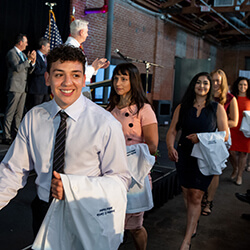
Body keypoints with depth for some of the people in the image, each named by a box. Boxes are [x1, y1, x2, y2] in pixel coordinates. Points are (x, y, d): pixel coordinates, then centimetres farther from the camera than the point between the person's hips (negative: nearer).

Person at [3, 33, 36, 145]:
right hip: (15, 87, -9)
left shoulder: (23, 54, 19)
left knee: (19, 114, 12)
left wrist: (33, 62, 1)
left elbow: (29, 71, 18)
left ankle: (16, 134, 19)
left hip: (23, 87, 9)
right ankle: (6, 137, -4)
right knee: (10, 114, -7)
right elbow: (17, 68, -19)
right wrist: (28, 59, -14)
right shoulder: (11, 53, -7)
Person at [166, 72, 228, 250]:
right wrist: (170, 147, -17)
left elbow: (224, 135, -1)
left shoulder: (217, 108, 1)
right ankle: (194, 223, 37)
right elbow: (172, 131, 2)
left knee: (195, 196, -8)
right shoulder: (182, 107, 6)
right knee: (187, 194, 12)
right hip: (184, 155, 3)